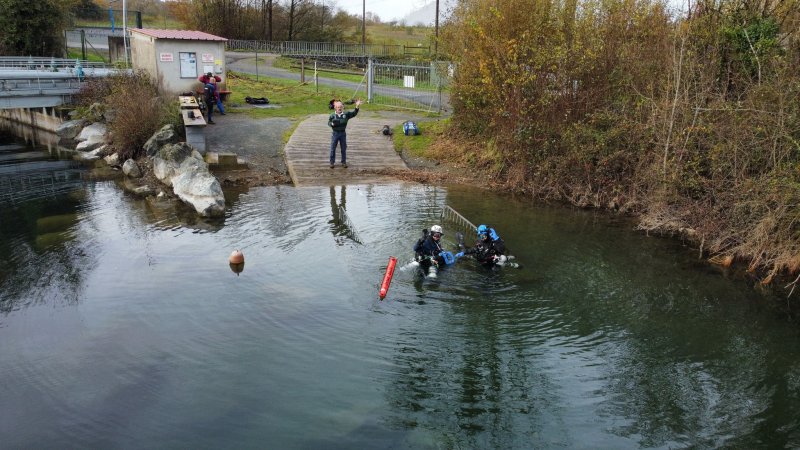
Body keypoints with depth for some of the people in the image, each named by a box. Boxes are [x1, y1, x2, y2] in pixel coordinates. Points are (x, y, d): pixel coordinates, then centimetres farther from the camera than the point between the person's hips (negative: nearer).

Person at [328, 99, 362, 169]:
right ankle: (332, 162, 13)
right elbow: (329, 123, 1)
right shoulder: (332, 115, -3)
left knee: (344, 149, 8)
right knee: (333, 149, 3)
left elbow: (354, 113, -3)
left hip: (343, 133, 1)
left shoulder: (346, 114, 0)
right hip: (335, 133, -1)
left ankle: (344, 162, 20)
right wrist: (332, 124, -22)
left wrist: (357, 107, -17)